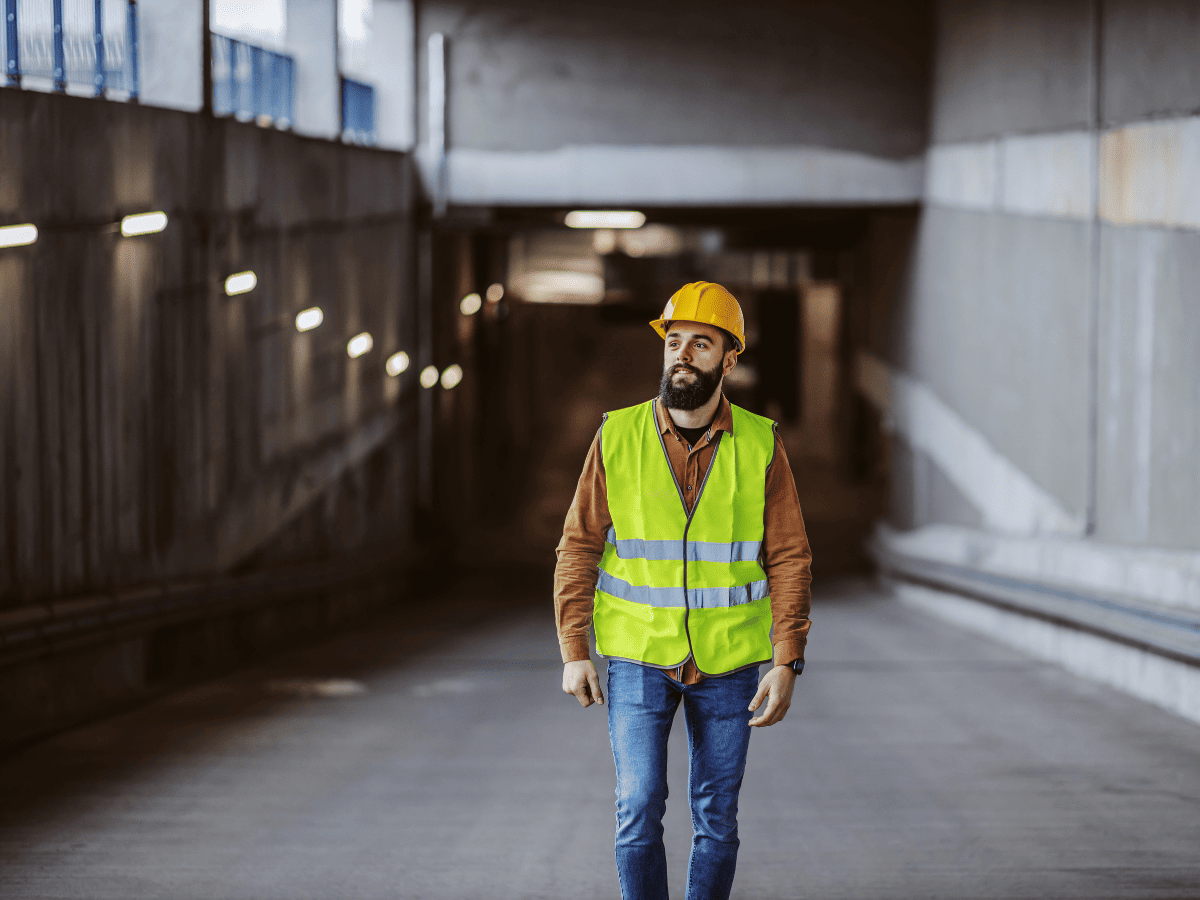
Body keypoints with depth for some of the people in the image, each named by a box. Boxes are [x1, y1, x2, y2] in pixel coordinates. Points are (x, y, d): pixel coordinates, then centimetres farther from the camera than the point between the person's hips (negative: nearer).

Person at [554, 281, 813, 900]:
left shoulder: (760, 447, -5)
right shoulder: (617, 438, -5)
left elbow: (789, 561, -3)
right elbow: (579, 548, -1)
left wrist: (787, 664, -10)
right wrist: (573, 653, -6)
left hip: (727, 664, 1)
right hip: (638, 658, -1)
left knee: (716, 821, 6)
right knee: (639, 809, -9)